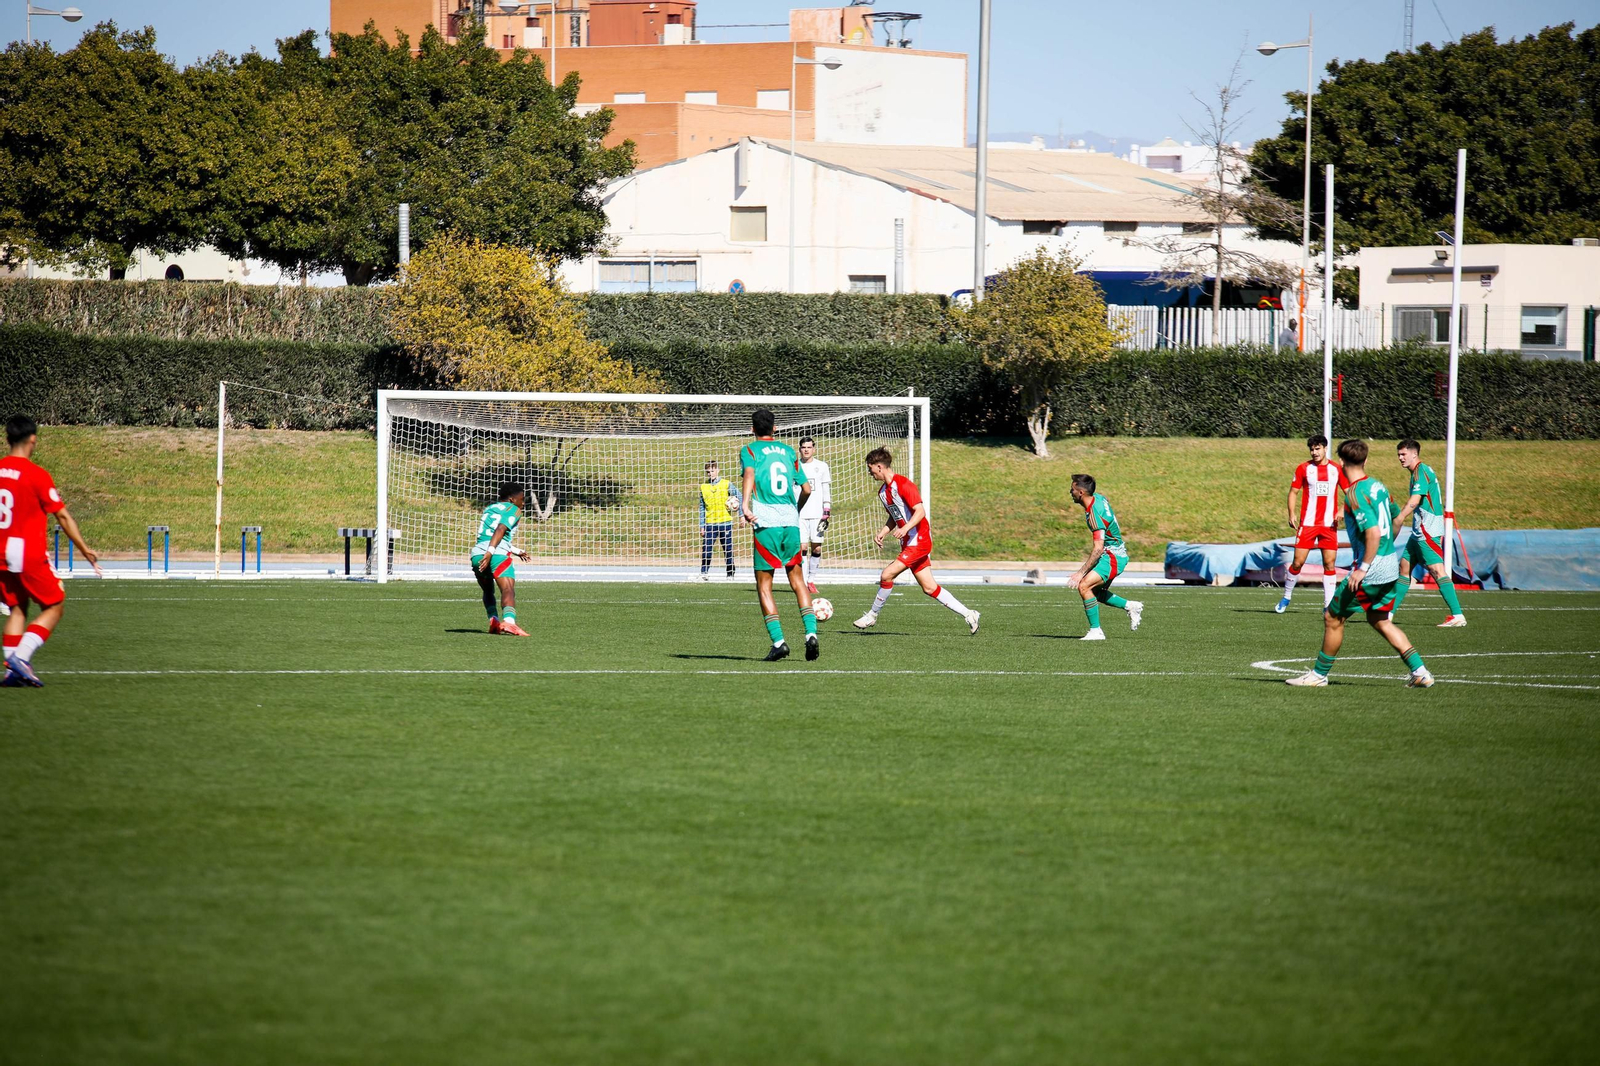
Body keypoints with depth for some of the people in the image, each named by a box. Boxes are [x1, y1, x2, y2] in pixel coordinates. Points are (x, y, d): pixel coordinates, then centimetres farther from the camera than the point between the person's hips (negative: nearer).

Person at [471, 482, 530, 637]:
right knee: (508, 590, -19)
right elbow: (501, 530, -10)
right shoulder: (514, 510, 7)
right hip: (498, 554, -7)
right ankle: (508, 621, -42)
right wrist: (490, 552, -20)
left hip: (477, 553, 7)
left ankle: (493, 620, 8)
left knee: (488, 591, 26)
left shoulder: (489, 509, 30)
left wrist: (516, 551, 50)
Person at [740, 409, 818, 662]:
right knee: (797, 579, 13)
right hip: (791, 522, 4)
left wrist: (745, 504, -30)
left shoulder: (749, 450, 5)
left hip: (766, 524, -4)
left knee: (763, 584, 3)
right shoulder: (788, 451, 17)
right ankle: (811, 632, -4)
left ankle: (778, 640, -8)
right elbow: (806, 489, 18)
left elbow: (749, 473, -17)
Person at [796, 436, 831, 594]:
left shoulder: (822, 467, 8)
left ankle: (812, 580, 9)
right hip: (799, 514, 0)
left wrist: (827, 514, -1)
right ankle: (803, 583, -8)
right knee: (802, 547, -8)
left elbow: (827, 491, 7)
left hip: (817, 514, 0)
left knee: (817, 548, -3)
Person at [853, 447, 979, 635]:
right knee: (929, 587, 7)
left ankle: (872, 615, 1)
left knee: (887, 575, -14)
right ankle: (968, 614, 12)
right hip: (909, 543, 10)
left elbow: (920, 511, -22)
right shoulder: (883, 491, 13)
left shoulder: (903, 484, -16)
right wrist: (882, 533, 8)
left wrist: (906, 528, -36)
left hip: (919, 540, -10)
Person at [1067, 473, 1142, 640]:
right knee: (1095, 592, 19)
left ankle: (1096, 631, -16)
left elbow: (1098, 549, -31)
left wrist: (1081, 572, -30)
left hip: (1113, 556, -10)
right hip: (1117, 553, 10)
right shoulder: (1098, 498, 0)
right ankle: (1130, 606, 30)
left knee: (1084, 586, -21)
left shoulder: (1095, 515, -28)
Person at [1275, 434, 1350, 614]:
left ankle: (1328, 604, 2)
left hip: (1329, 525, 1)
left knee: (1329, 563, -2)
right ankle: (1286, 597, 15)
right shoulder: (1303, 469, 3)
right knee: (1298, 562, -3)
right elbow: (1293, 492, 6)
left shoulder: (1337, 469, 5)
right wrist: (1292, 514, -7)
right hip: (1307, 523, -1)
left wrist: (1342, 510, -7)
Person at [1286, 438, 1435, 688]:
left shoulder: (1356, 494, -18)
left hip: (1371, 568, -9)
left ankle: (1319, 674, 15)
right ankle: (1420, 672, 11)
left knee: (1333, 617, 6)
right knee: (1379, 620, 19)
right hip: (1391, 568, 9)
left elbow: (1373, 532, -26)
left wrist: (1363, 568, -22)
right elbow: (1396, 517, 21)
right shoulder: (1378, 485, 8)